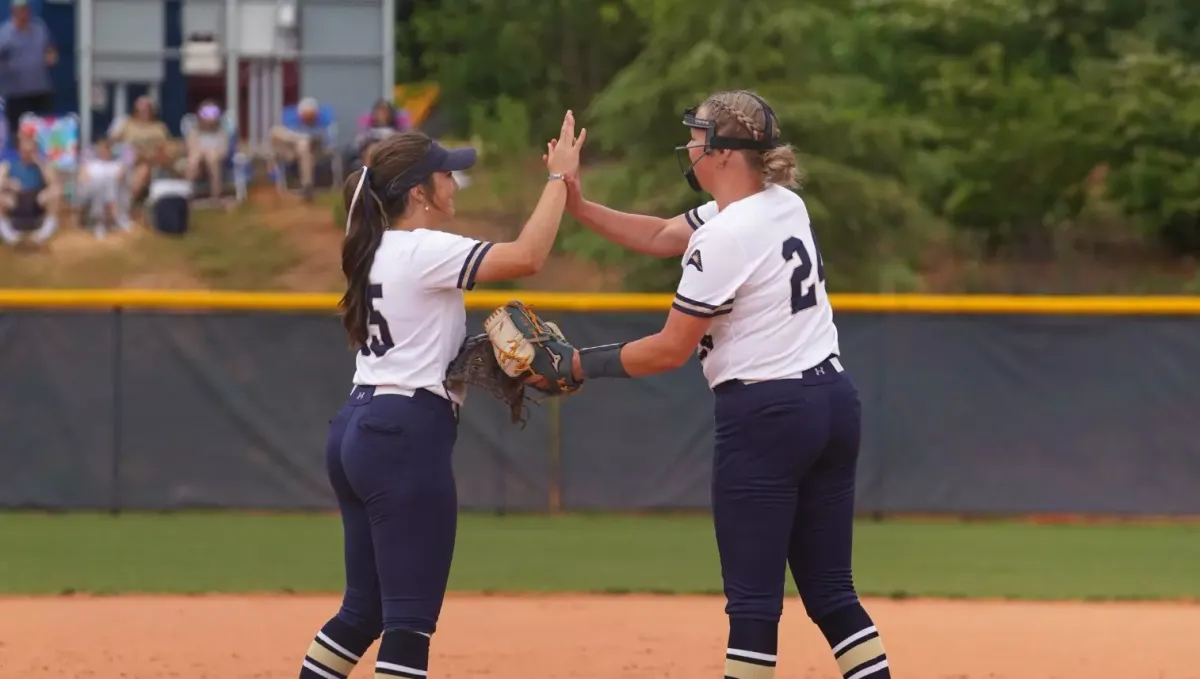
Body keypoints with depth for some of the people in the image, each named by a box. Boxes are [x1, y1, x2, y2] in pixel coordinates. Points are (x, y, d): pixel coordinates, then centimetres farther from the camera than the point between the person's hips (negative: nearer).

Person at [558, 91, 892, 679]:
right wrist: (578, 206, 13)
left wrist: (583, 365, 0)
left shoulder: (724, 238, -16)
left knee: (753, 600, -5)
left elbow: (671, 349, -11)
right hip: (833, 404, 9)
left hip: (765, 416, -9)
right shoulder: (784, 205, 11)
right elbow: (660, 237, 21)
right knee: (830, 592, 10)